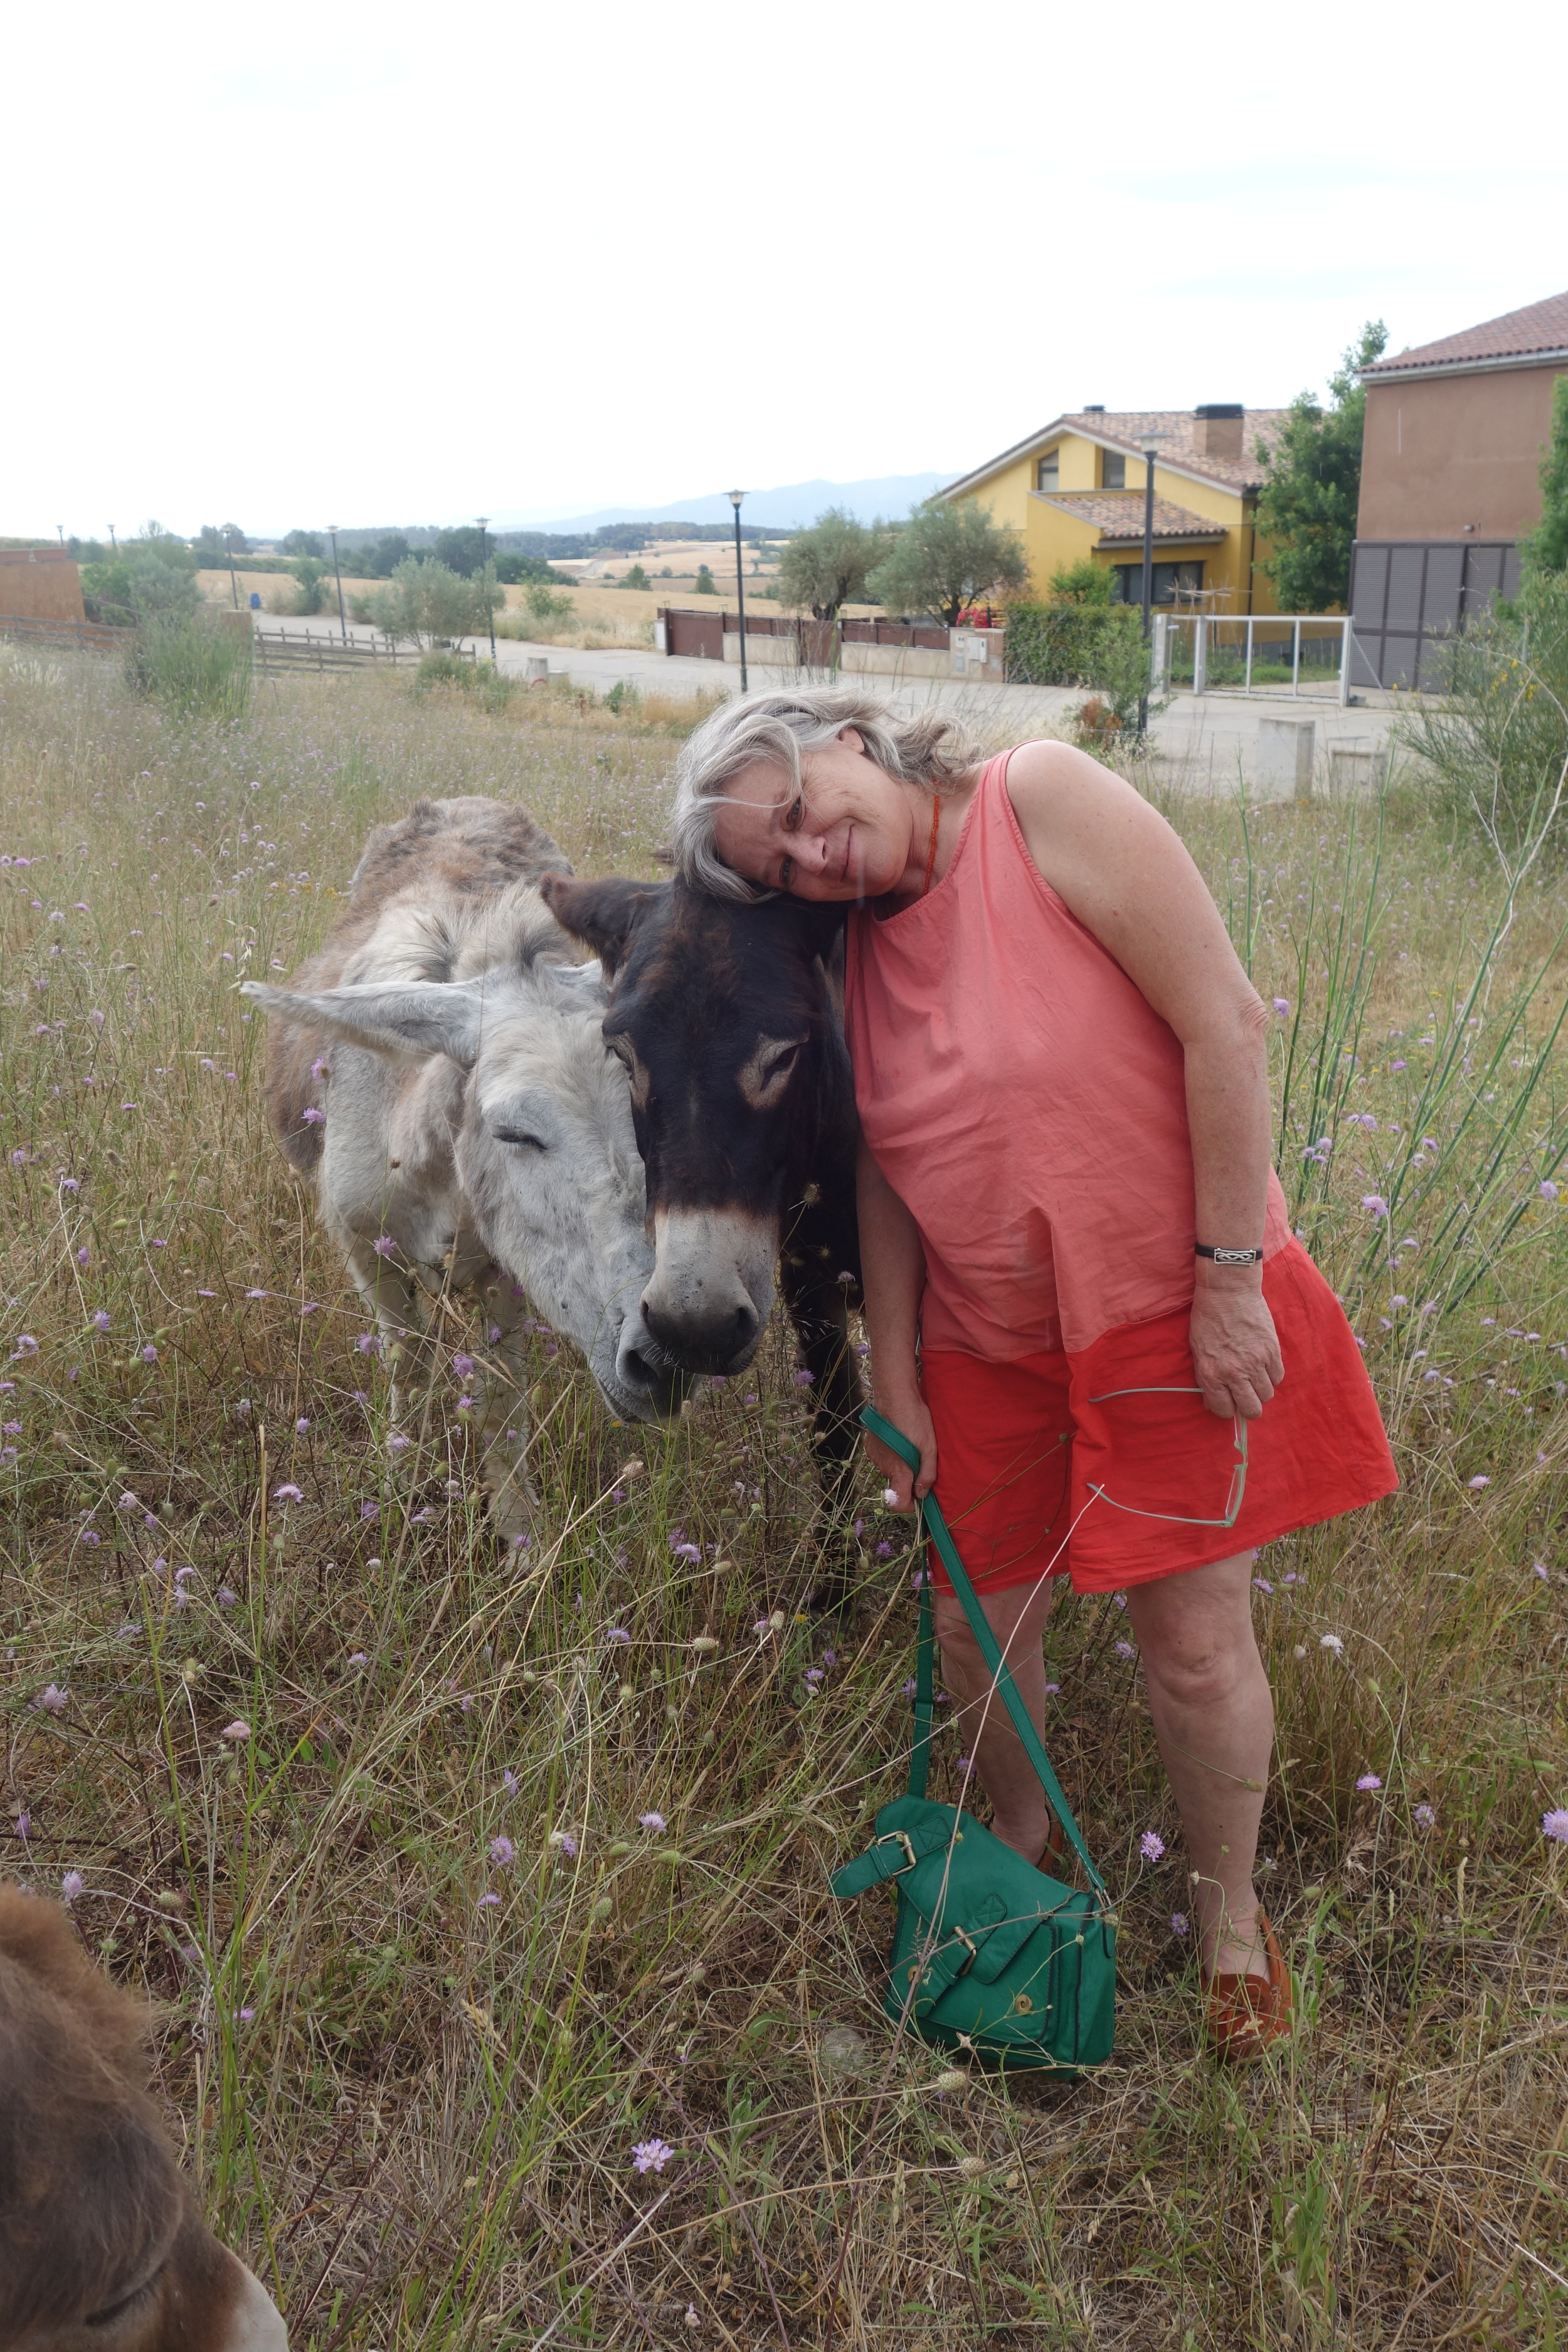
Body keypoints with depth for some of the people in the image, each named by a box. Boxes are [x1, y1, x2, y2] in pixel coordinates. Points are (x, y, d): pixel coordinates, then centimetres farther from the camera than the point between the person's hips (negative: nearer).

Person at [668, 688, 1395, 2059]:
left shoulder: (1044, 799, -16)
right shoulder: (864, 946, 2)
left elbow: (1225, 1021, -18)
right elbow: (887, 1172, 7)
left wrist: (1229, 1278, -18)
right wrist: (895, 1384, 6)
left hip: (1175, 1313, -5)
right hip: (988, 1344, 5)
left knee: (1194, 1640, 3)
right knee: (976, 1628, 12)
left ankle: (1229, 1908, 32)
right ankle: (1024, 1842, 43)